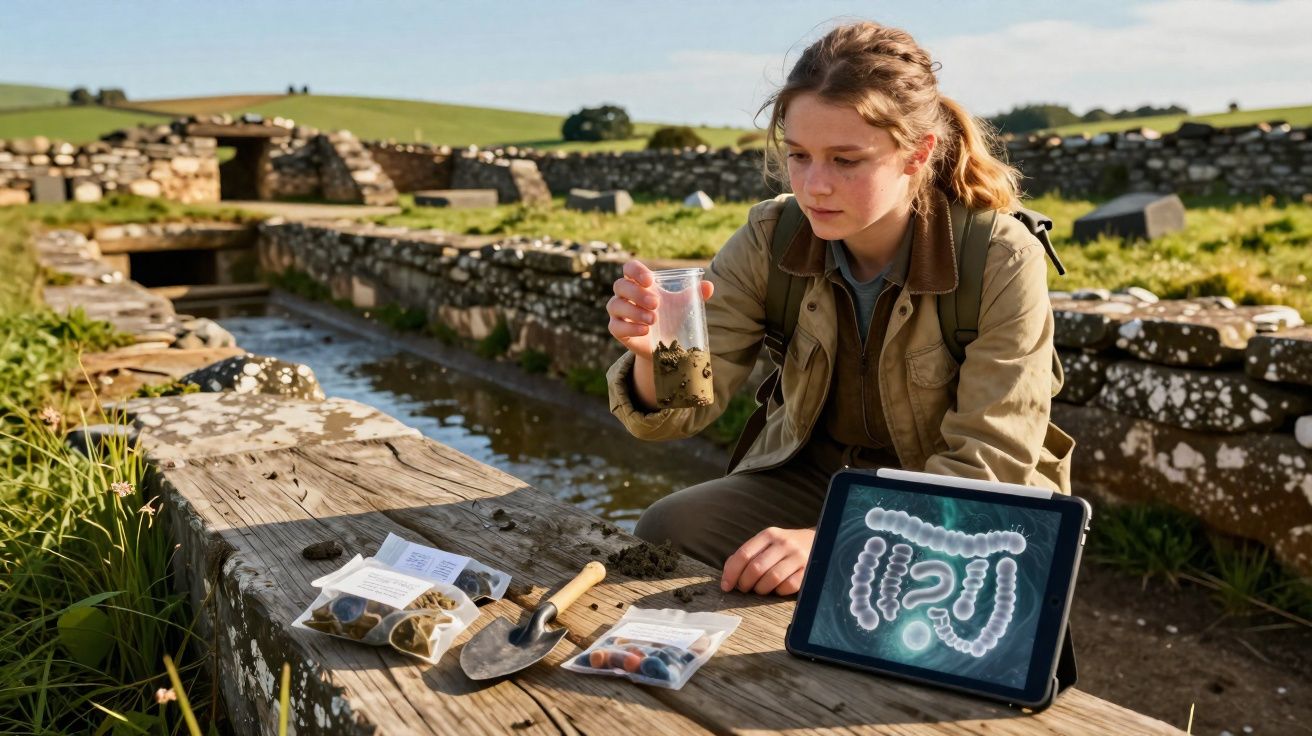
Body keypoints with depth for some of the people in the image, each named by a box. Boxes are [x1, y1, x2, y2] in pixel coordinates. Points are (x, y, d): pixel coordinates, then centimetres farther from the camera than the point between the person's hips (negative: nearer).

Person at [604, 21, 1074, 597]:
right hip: (812, 474, 2)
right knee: (663, 535, -20)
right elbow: (683, 407, -14)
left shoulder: (1002, 263, -20)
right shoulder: (771, 241, -11)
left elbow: (988, 465, -21)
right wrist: (656, 353, -39)